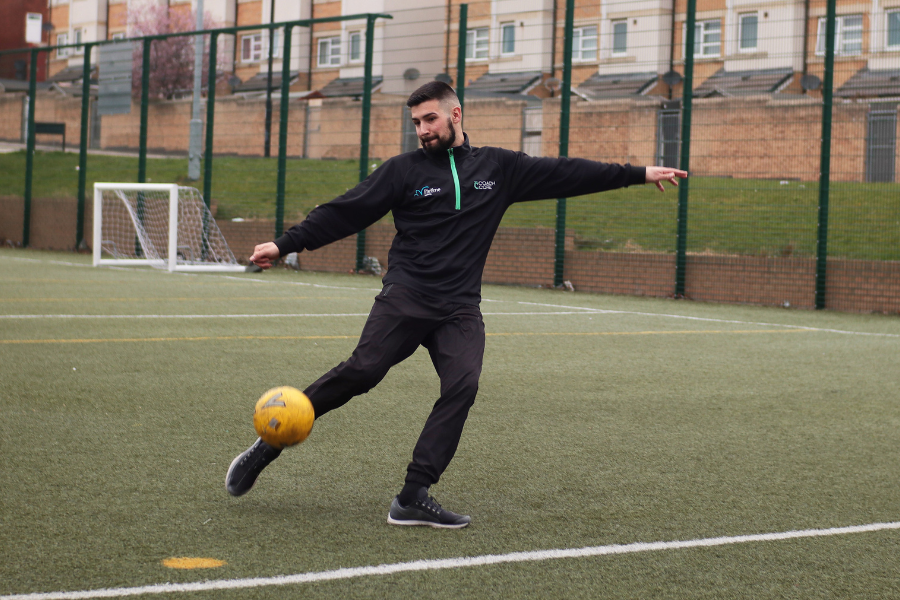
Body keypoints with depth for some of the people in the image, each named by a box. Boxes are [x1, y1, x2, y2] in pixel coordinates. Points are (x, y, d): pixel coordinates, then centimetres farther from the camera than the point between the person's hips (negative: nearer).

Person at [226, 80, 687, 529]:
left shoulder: (498, 168, 13)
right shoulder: (404, 171, 6)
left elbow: (565, 174, 16)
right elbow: (345, 212, 4)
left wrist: (639, 174, 17)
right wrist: (285, 244, -4)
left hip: (460, 307, 3)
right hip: (405, 295, -2)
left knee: (462, 385, -19)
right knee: (361, 371, -18)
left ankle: (413, 497, -17)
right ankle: (267, 447, -5)